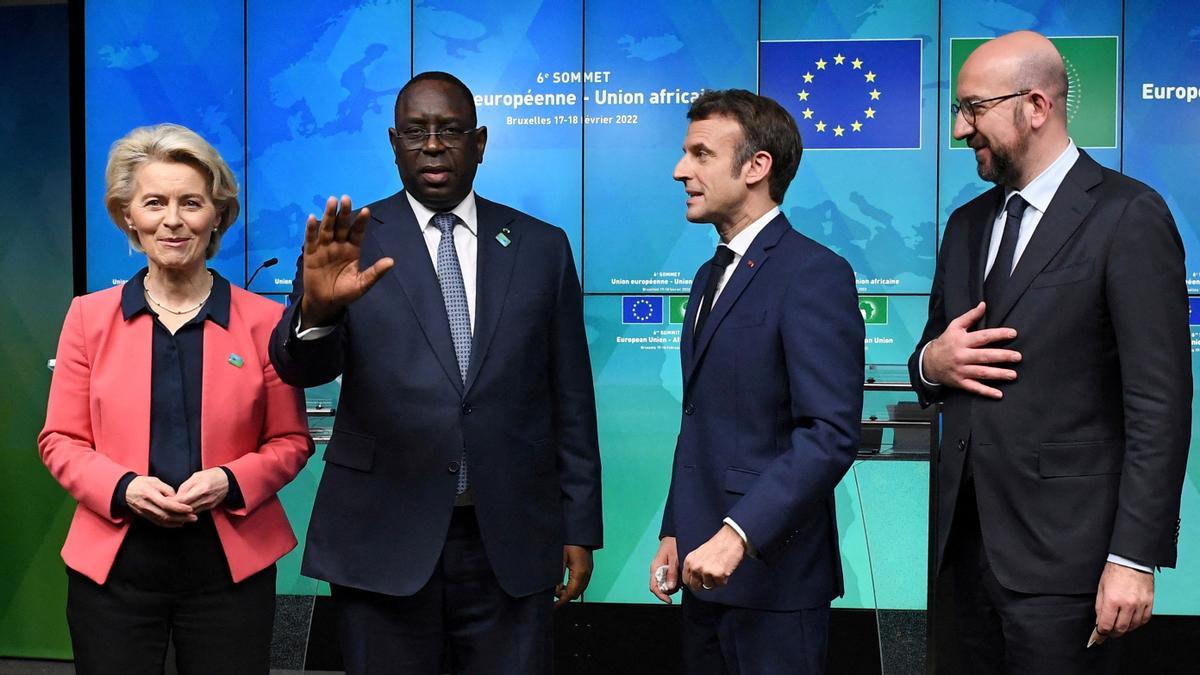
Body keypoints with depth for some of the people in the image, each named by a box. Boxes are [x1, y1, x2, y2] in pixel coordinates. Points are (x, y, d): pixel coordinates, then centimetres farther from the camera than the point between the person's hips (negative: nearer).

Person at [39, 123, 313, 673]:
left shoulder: (264, 320, -1)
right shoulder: (90, 316, 3)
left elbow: (290, 441, 3)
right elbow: (60, 441, 4)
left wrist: (230, 482, -15)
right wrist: (124, 488, -14)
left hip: (232, 565, 0)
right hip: (112, 565, 1)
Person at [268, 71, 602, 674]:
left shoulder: (541, 246, 5)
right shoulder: (351, 242, 1)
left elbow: (570, 398, 7)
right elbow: (302, 368, -12)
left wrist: (580, 528, 5)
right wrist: (317, 309, -34)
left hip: (512, 541, 2)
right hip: (383, 542, -1)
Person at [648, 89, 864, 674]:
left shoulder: (814, 274, -13)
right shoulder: (710, 276, 15)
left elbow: (830, 433, -21)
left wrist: (738, 534, -25)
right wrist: (675, 534, 13)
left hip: (772, 572, -8)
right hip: (707, 565, 8)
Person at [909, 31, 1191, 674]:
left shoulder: (1128, 215, -9)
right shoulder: (968, 224, 12)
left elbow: (1160, 403, -13)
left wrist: (1134, 557, -16)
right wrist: (931, 362, -4)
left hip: (1061, 547, -6)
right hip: (969, 535, 6)